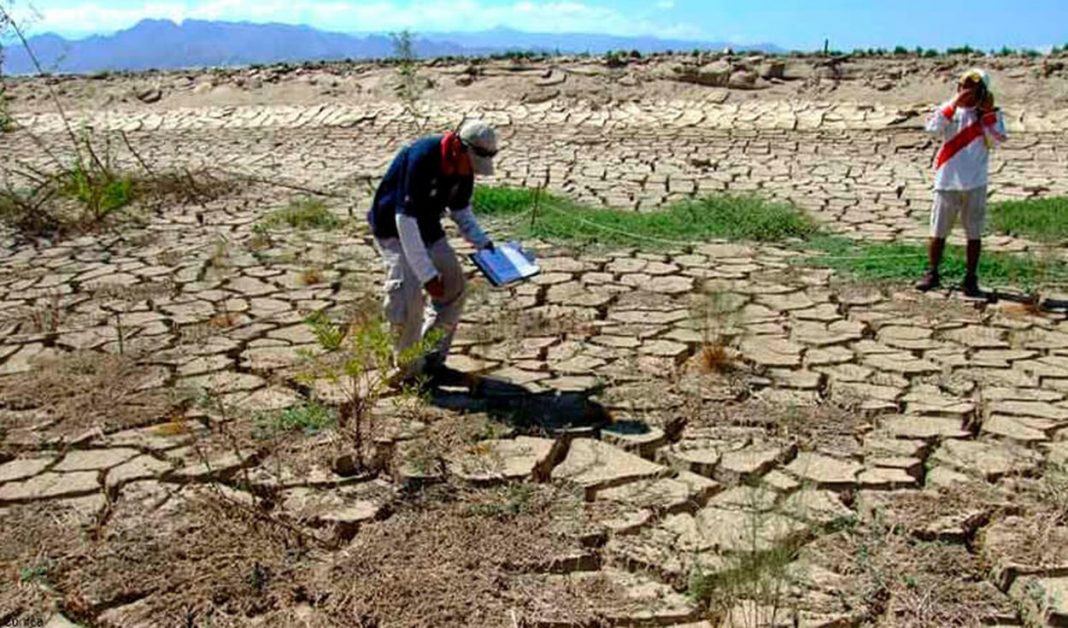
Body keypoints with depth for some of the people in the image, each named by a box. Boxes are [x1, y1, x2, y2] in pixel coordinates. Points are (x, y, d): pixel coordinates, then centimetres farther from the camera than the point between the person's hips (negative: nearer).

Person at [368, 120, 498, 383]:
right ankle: (409, 366, -1)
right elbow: (405, 219, -34)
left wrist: (482, 242, -7)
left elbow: (461, 210, 9)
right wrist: (427, 273, -34)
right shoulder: (421, 160, -33)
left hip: (428, 228, 8)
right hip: (394, 230, -8)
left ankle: (432, 357, 18)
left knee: (453, 288, 6)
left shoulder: (462, 166, -8)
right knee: (407, 296, -19)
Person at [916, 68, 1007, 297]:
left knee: (974, 233, 5)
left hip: (975, 184, 0)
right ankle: (932, 274, 18)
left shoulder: (990, 114, 3)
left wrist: (988, 113, -13)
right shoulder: (949, 109, 4)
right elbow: (932, 127, -15)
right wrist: (955, 104, -17)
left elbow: (997, 140, -11)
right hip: (947, 181, 0)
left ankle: (971, 279, 14)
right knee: (938, 232, 5)